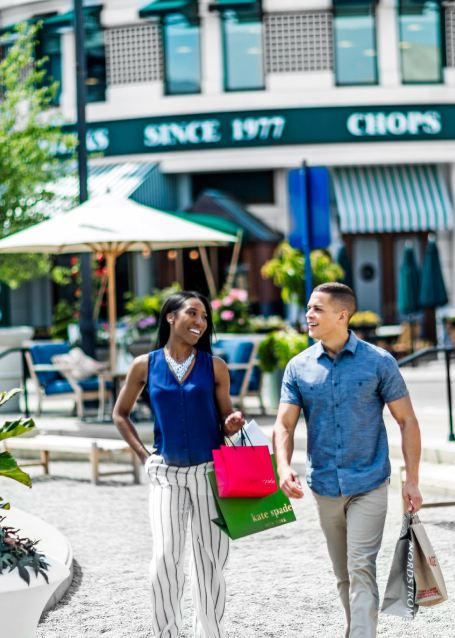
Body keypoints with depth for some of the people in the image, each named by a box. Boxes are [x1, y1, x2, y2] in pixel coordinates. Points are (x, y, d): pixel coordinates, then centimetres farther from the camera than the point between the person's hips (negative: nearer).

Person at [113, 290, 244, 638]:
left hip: (210, 472, 1)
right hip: (167, 474, -1)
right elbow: (121, 414, 14)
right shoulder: (145, 366, 2)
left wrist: (233, 424, -13)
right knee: (166, 557, -11)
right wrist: (144, 455, 5)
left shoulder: (215, 367, 2)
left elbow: (225, 417, 11)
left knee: (210, 560, 5)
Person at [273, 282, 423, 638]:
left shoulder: (379, 362, -6)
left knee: (361, 569, -12)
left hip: (369, 485, -3)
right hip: (325, 486, 4)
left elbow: (407, 421, -1)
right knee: (343, 574, 14)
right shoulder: (299, 368, 1)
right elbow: (285, 424, -1)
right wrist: (284, 468, -21)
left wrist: (412, 481, -5)